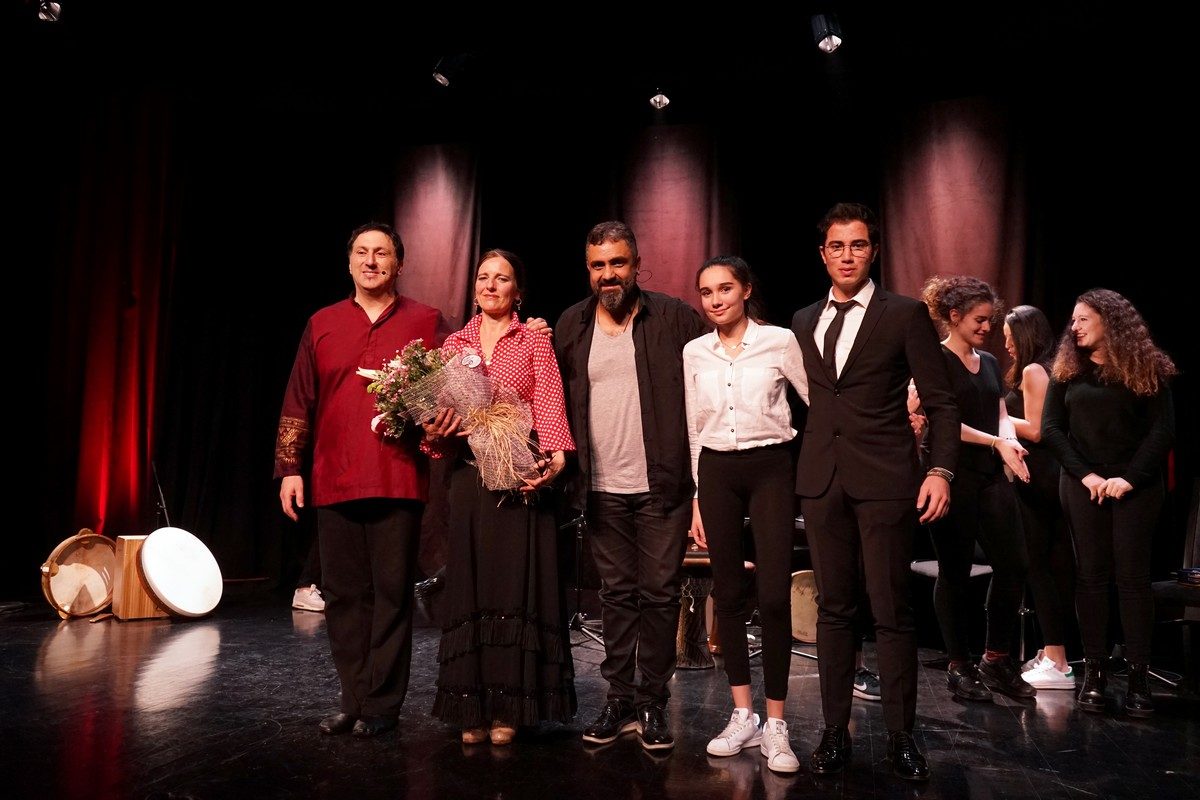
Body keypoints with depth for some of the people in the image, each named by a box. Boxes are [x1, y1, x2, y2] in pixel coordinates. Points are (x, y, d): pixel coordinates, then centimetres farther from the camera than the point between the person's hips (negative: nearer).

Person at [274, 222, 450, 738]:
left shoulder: (426, 323, 7)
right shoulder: (322, 325, 13)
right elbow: (297, 405, 13)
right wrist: (290, 468, 7)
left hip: (398, 482, -3)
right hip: (333, 482, 3)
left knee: (391, 593, 1)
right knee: (342, 594, 8)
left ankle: (382, 705, 11)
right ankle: (353, 701, 20)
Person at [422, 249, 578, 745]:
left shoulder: (535, 341, 6)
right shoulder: (454, 344, 14)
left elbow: (549, 404, -6)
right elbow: (438, 407, 14)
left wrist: (554, 457, -22)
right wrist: (435, 433, -9)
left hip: (521, 477, -3)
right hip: (469, 477, 3)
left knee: (517, 585, 0)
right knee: (470, 587, 5)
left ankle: (508, 707, 12)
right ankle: (473, 708, 16)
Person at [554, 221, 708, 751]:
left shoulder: (675, 318, -2)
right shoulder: (570, 326, 8)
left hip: (663, 484, -3)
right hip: (601, 487, 3)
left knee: (659, 594, 5)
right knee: (616, 595, 13)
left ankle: (653, 704, 18)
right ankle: (619, 699, 24)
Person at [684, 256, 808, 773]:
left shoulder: (780, 341, -3)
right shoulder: (694, 352, 6)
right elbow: (695, 429, 11)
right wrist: (698, 499, 10)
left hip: (771, 469, -3)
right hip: (717, 474, 3)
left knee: (773, 597, -8)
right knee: (728, 595, 7)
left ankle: (775, 725, 6)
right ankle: (742, 716, 19)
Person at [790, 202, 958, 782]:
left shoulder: (905, 314, 1)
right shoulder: (804, 322, 14)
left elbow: (940, 402, -1)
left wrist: (941, 469, -12)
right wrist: (798, 463, 9)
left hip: (885, 479, -4)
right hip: (822, 480, 4)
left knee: (892, 610, 1)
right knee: (833, 608, 9)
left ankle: (900, 735, 15)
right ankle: (835, 730, 19)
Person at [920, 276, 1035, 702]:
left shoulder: (990, 363, 16)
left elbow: (1001, 415, 15)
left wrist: (1009, 440, -7)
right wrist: (995, 441, -19)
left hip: (991, 475, 7)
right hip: (953, 475, -7)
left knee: (1013, 563, 2)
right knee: (955, 570, 1)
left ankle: (997, 659, 17)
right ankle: (959, 667, 13)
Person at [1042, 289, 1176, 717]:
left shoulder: (1147, 369, 2)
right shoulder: (1067, 369, 8)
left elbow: (1162, 430, -3)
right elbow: (1051, 427, 3)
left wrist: (1130, 477, -15)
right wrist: (1085, 474, -9)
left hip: (1136, 485, -2)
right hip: (1082, 484, 2)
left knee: (1132, 575, -2)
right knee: (1090, 573, 2)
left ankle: (1139, 675, 3)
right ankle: (1094, 671, 7)